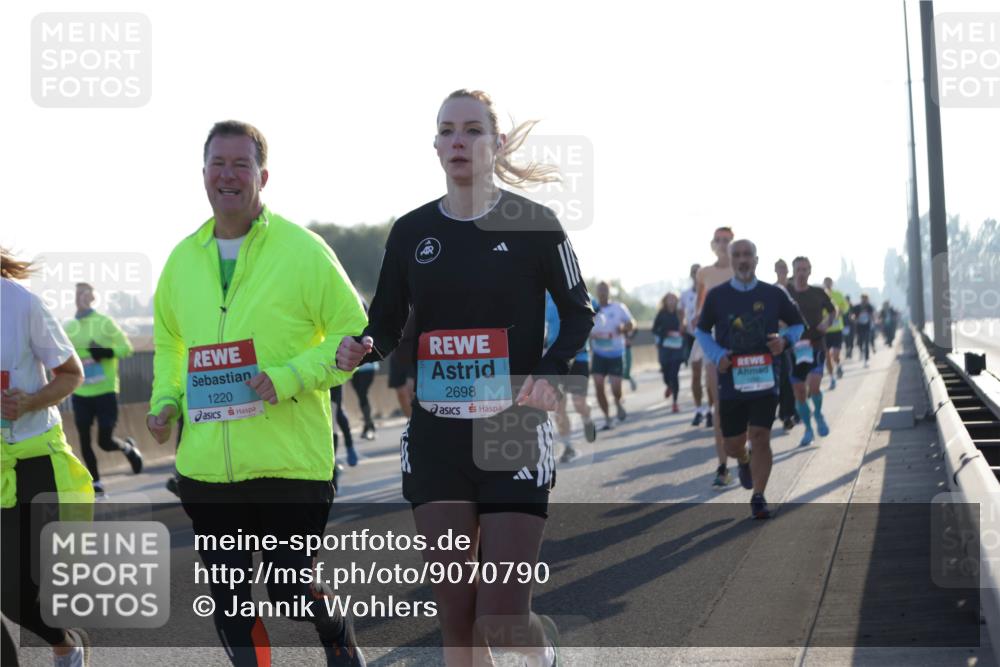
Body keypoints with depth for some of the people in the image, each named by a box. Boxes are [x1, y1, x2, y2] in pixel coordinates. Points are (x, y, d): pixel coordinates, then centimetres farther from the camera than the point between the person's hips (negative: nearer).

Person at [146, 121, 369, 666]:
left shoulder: (302, 249, -5)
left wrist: (289, 377, -16)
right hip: (205, 465, 5)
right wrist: (165, 400, 8)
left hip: (291, 460, -5)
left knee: (293, 593, 0)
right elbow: (168, 342, 25)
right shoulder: (183, 258, 10)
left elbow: (354, 333, -4)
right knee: (227, 601, 11)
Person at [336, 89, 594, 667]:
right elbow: (387, 325, 12)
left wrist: (550, 372, -14)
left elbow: (579, 315, 5)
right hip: (435, 438, 3)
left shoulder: (534, 224, -3)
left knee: (501, 617, -7)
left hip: (513, 434, -3)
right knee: (456, 620, 3)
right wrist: (361, 349, -11)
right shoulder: (412, 231, 6)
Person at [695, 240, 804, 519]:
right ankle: (745, 462, 44)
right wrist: (717, 355, -6)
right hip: (731, 380, 1)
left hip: (764, 379, -1)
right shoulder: (717, 296, 1)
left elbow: (797, 324, 13)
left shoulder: (773, 295, 1)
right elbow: (702, 330, 13)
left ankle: (758, 497, -3)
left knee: (760, 437, -14)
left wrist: (785, 340, -9)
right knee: (733, 445, 7)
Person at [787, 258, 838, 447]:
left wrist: (828, 322, -4)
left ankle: (818, 414, 10)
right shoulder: (785, 293, 2)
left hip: (816, 345, -1)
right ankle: (808, 430, 20)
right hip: (795, 347, 1)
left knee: (813, 385, -19)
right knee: (799, 392, 3)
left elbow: (833, 311, 17)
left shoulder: (818, 293, 3)